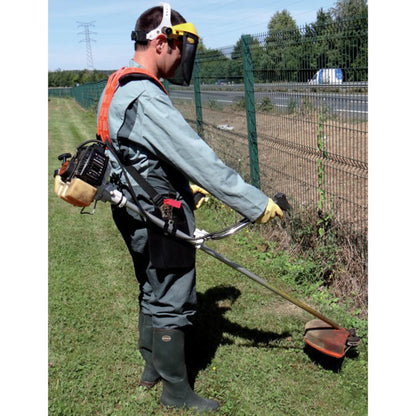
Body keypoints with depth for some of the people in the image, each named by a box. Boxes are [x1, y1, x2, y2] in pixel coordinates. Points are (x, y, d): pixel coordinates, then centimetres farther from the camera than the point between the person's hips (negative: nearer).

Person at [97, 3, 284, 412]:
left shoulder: (119, 89, 8)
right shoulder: (146, 98, -25)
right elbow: (197, 157, -28)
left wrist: (187, 185, 20)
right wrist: (255, 203, -24)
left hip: (137, 214, 10)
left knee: (153, 292, 24)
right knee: (171, 304, 6)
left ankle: (152, 365, 43)